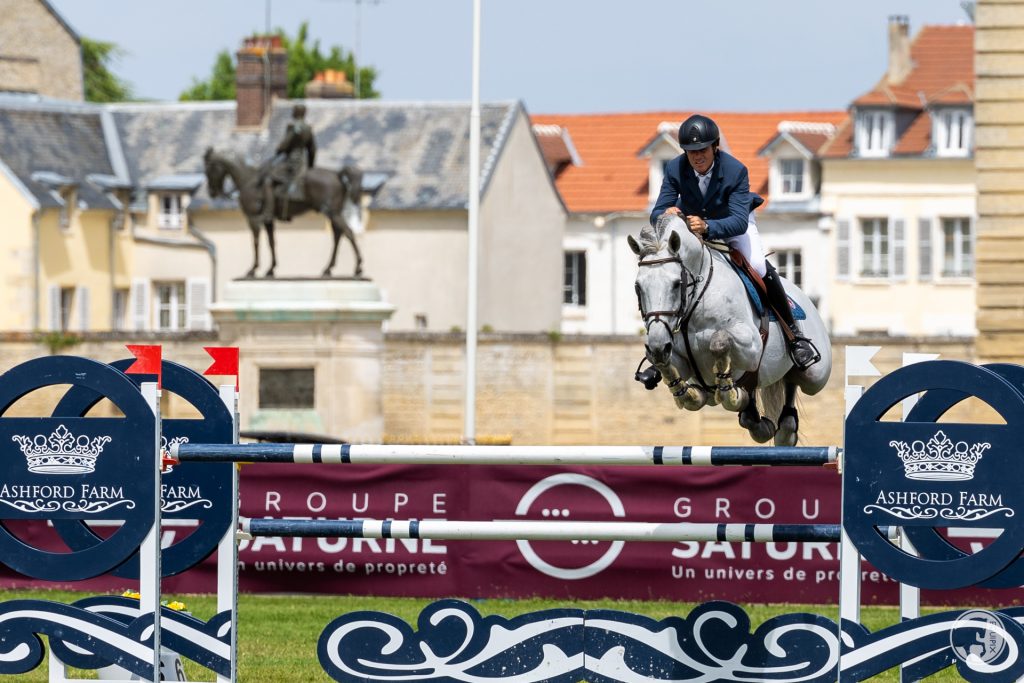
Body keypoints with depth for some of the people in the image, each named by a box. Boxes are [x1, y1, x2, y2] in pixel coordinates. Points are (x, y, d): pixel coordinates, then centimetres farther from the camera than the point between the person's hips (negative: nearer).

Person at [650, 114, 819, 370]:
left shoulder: (736, 171, -31)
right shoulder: (675, 169, -24)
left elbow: (739, 221, -39)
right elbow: (656, 214, -24)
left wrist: (707, 227, -59)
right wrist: (666, 214, -50)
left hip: (734, 225, -3)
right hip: (690, 225, 3)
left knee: (758, 266, -26)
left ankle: (793, 333, -9)